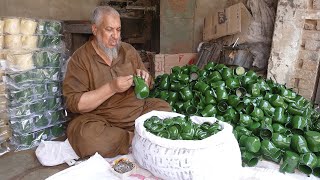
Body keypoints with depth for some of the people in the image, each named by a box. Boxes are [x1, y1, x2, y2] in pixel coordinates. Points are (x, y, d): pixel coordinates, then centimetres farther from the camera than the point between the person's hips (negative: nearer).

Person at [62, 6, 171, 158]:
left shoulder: (128, 50, 7)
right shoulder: (80, 58, -6)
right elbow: (74, 103, -15)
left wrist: (143, 79, -10)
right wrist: (111, 88, -24)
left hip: (137, 111, 4)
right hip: (100, 119, -3)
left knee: (164, 108, -12)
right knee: (86, 135, -32)